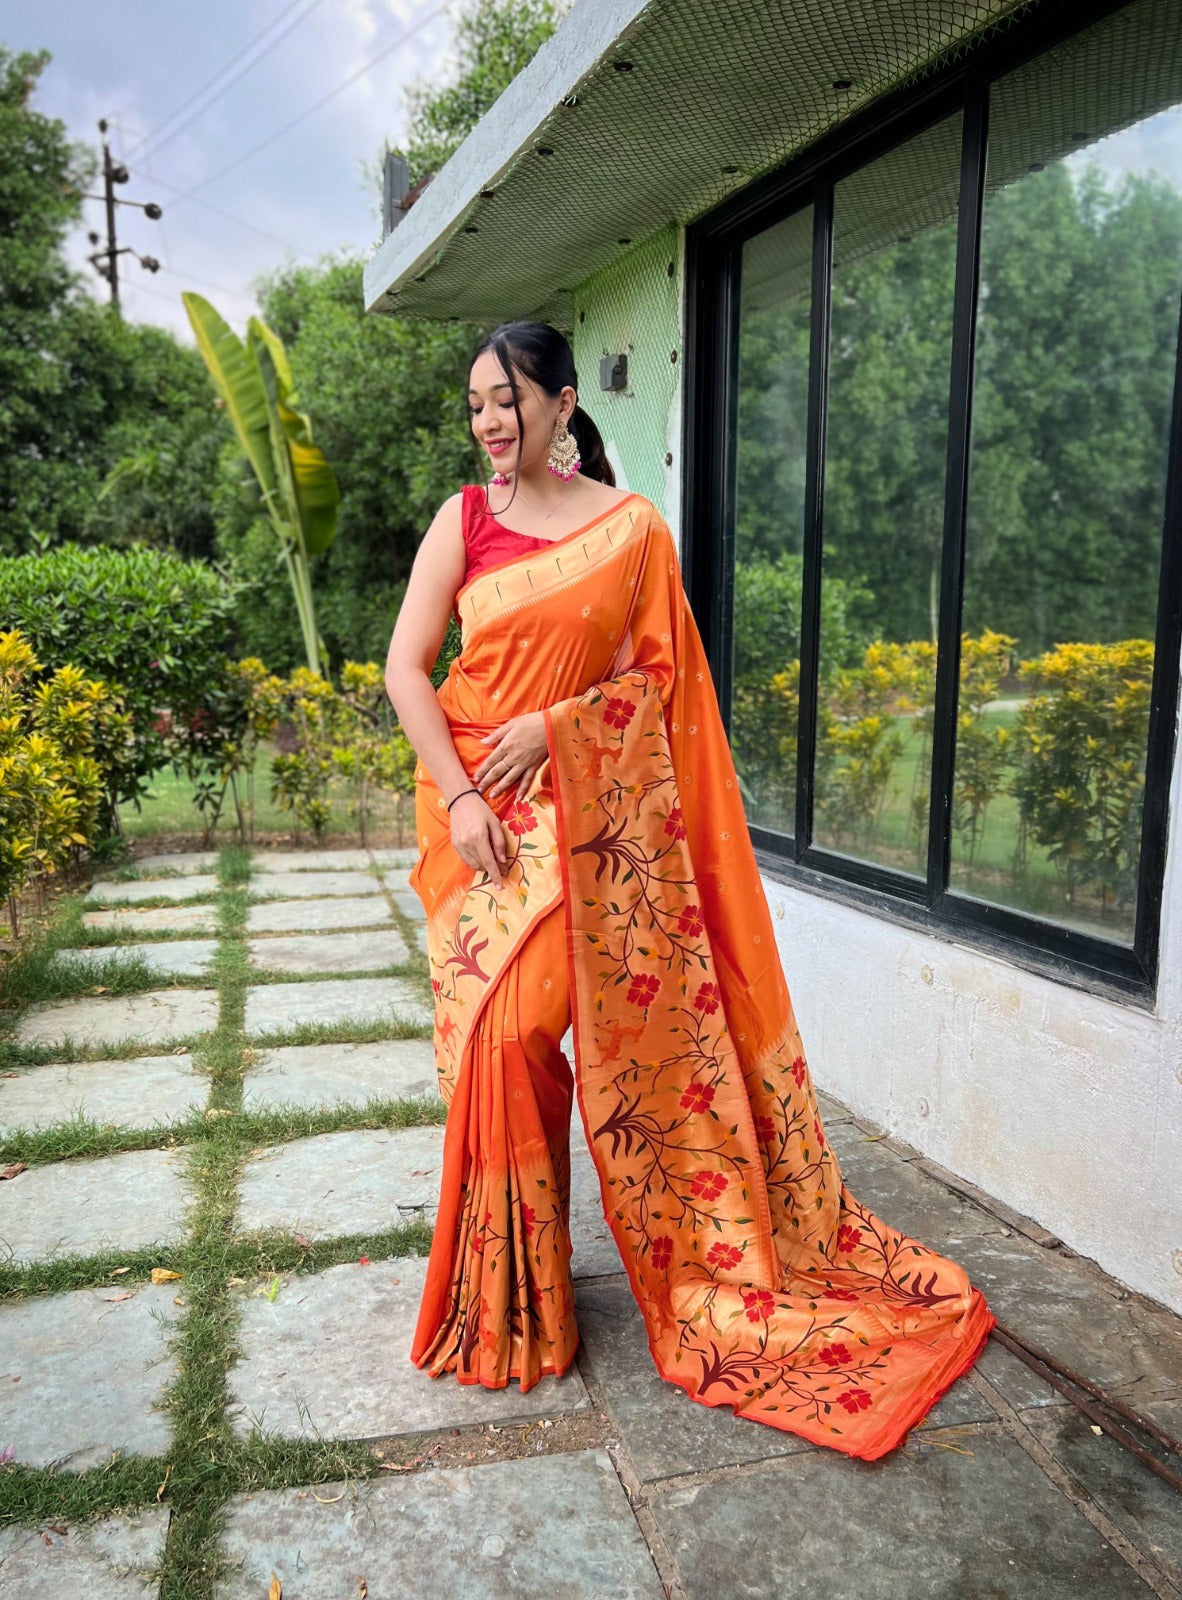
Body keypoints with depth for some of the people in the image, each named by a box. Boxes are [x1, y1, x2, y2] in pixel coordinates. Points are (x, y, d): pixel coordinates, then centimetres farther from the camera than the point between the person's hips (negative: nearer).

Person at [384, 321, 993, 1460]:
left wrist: (553, 725, -13)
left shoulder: (632, 526, 3)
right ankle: (500, 1294, 20)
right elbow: (405, 665, 0)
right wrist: (459, 796, -12)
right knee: (494, 1034, 0)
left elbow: (657, 675, 2)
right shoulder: (463, 519, 6)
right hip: (474, 808, 2)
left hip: (588, 810, -2)